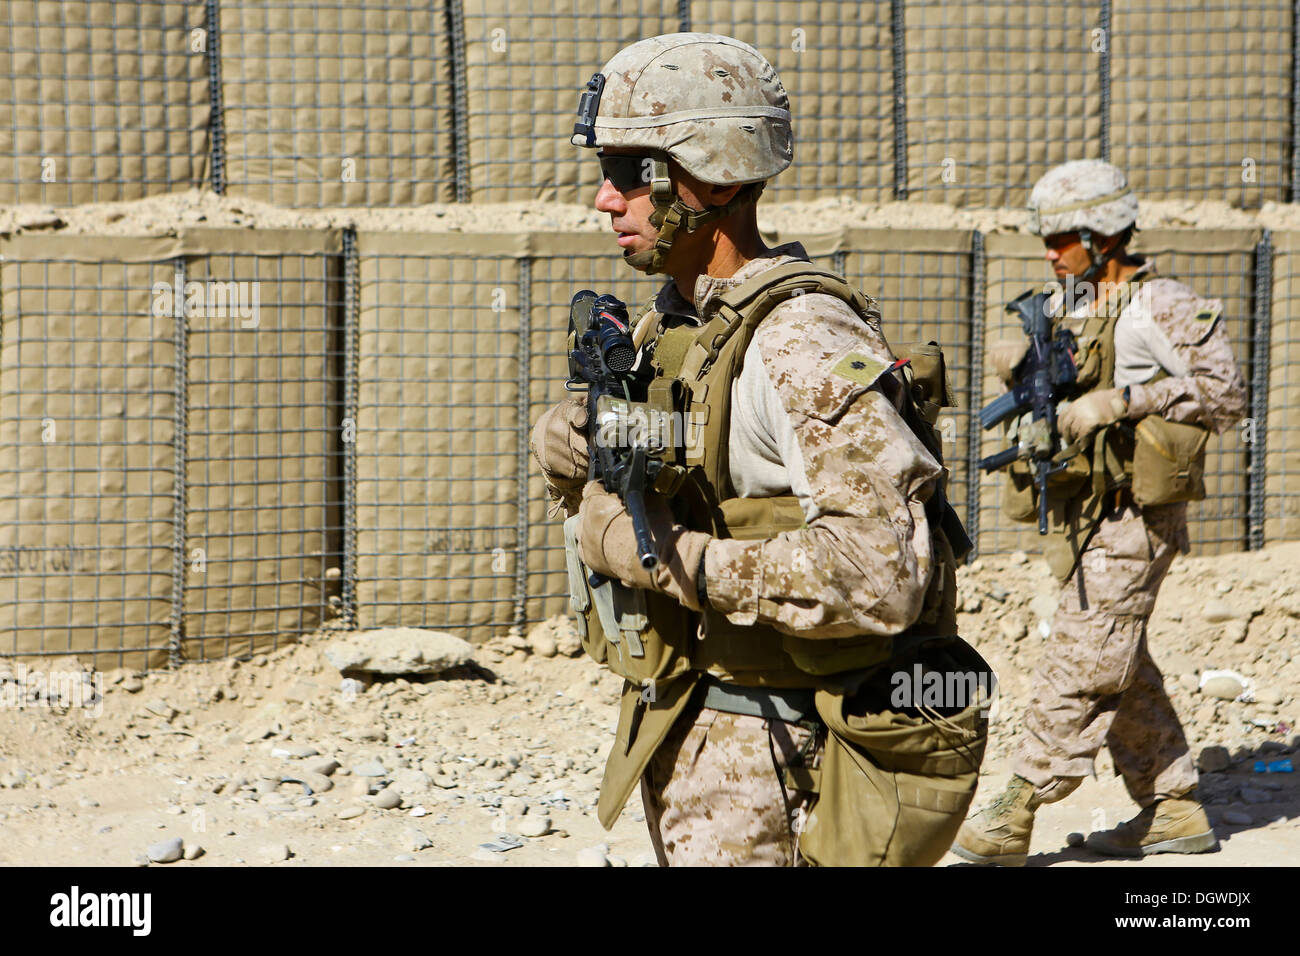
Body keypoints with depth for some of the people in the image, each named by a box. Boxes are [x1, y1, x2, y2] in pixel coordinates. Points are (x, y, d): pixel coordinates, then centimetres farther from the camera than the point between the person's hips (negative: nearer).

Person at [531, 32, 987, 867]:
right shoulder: (672, 324, 8)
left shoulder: (801, 344, -21)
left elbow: (884, 572, -31)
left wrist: (666, 556, -26)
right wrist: (570, 443, -2)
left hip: (765, 765, -9)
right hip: (687, 744, 9)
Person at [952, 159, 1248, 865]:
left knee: (1078, 663, -8)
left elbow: (1225, 394, -16)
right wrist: (1024, 374, 1)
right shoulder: (1068, 310, 14)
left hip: (1131, 518, -9)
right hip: (1078, 516, 9)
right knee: (1121, 666, 12)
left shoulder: (1159, 308, -11)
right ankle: (1172, 811, 21)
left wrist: (1122, 401, -22)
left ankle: (1015, 819, -7)